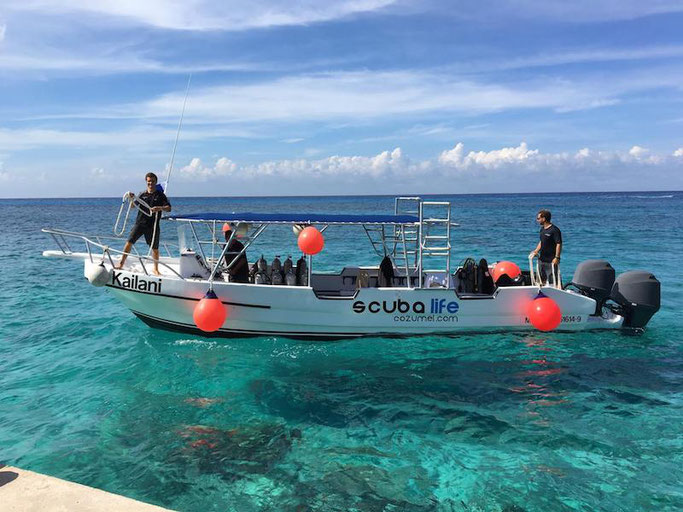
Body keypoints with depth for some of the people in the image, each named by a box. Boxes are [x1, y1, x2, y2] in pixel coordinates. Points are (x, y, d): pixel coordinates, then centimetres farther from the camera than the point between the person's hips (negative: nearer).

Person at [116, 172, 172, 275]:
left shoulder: (160, 195, 2)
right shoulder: (142, 195, 10)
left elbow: (169, 208, -8)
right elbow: (132, 206, 12)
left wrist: (160, 208, -28)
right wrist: (132, 199, -9)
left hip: (153, 225, -2)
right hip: (140, 223, 2)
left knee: (155, 248, 3)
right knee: (129, 242, -6)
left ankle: (156, 269, 17)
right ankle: (121, 263, 3)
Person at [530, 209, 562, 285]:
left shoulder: (554, 230, -15)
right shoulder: (542, 229, 11)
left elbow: (559, 244, -19)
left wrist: (557, 257, -24)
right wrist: (535, 251, 9)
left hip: (551, 261, -8)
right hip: (542, 259, 9)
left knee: (554, 279, -3)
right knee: (542, 279, 16)